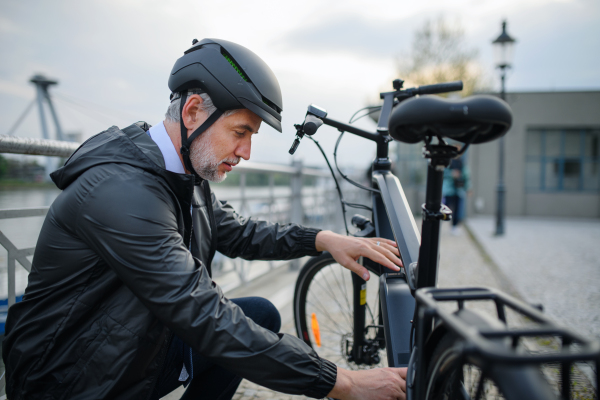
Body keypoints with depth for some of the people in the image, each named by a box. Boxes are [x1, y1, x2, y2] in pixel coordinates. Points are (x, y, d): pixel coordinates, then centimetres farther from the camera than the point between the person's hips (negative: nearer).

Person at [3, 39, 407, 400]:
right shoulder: (122, 191, -31)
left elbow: (239, 232, 11)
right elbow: (208, 320, -34)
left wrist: (324, 239, -7)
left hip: (141, 349, 9)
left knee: (261, 315, 3)